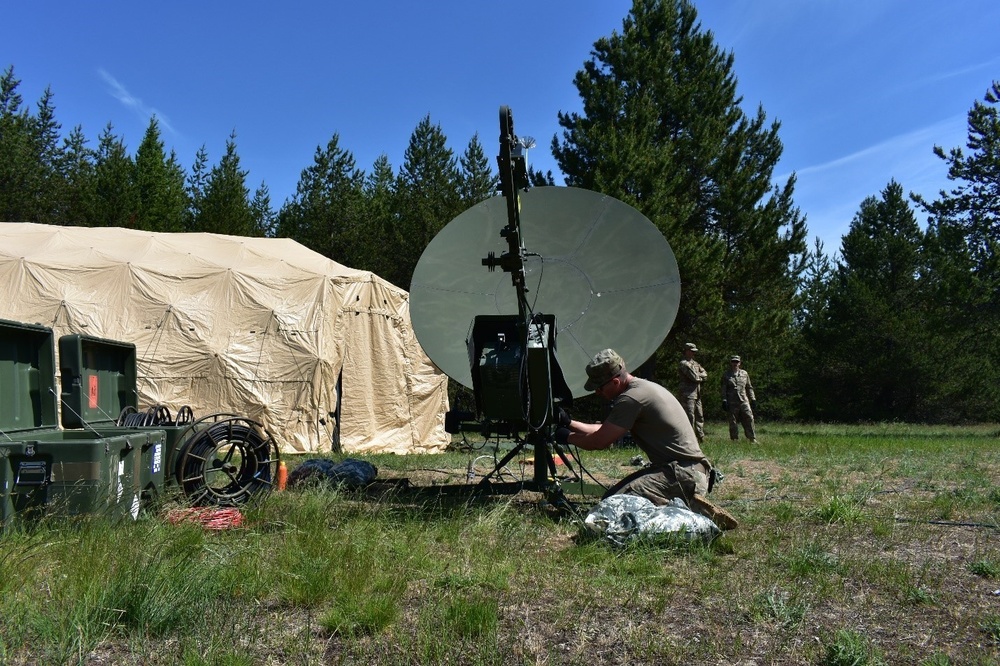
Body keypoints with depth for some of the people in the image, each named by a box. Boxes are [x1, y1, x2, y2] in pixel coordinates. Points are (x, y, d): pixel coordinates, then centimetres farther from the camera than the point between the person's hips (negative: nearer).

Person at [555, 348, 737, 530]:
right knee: (612, 495, 10)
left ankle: (689, 509, -15)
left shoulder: (631, 398, -17)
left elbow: (600, 441, -10)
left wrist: (568, 437, 6)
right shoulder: (643, 387, 15)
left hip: (682, 474, -11)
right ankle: (684, 503, 9)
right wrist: (570, 423, 22)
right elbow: (605, 430, 23)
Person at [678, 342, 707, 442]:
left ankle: (701, 437, 19)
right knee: (690, 416, -8)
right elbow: (695, 377, -17)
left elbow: (705, 374, 11)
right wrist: (701, 376, 3)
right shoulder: (684, 364, -10)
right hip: (688, 394, -9)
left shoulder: (695, 363, 18)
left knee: (700, 416, 12)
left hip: (697, 394, 9)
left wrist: (697, 375, -7)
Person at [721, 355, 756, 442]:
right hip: (732, 402, -2)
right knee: (733, 422, 2)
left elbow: (749, 388, 18)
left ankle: (752, 439, 0)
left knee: (749, 419, -6)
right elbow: (723, 389, 2)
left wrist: (753, 399, 12)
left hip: (744, 401, 2)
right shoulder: (726, 375, 6)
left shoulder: (744, 373, 14)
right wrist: (724, 401, -6)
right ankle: (734, 440, 10)